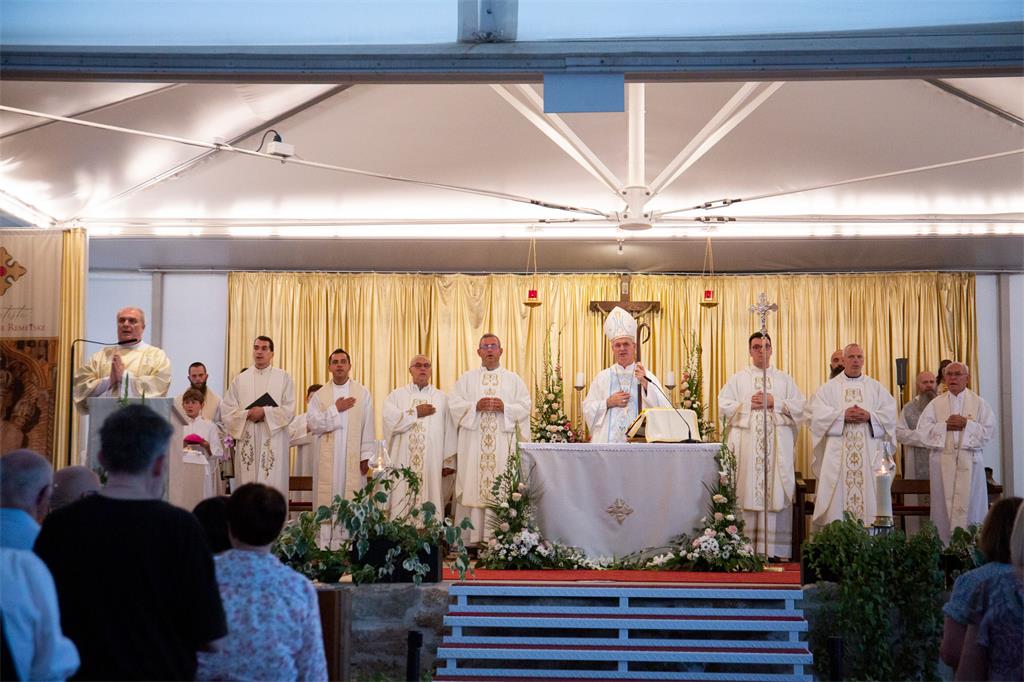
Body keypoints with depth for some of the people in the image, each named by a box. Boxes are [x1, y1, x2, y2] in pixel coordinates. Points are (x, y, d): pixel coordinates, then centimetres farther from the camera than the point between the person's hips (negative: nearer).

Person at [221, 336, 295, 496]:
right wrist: (247, 414, -10)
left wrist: (265, 412, -12)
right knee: (247, 484, -1)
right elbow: (227, 410, 5)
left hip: (273, 441, -2)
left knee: (273, 485, -7)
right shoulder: (240, 379, 13)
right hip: (247, 441, 2)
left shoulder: (283, 378, 7)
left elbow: (289, 409, -2)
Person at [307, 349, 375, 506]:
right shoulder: (320, 395, 7)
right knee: (327, 498, -2)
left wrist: (366, 456, -3)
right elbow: (312, 424, -3)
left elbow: (368, 428, 2)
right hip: (328, 459, 1)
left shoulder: (362, 393, 4)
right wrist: (335, 409, -8)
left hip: (353, 458, -1)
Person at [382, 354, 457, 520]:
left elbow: (449, 432, 6)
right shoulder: (397, 395, 10)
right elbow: (389, 419, -8)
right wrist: (416, 413, -5)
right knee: (401, 504, -5)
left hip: (432, 462, 0)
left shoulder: (442, 398, 11)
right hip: (403, 462, 0)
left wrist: (449, 462, 1)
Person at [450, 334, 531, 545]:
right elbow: (454, 404, 3)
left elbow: (525, 406, 4)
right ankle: (471, 538, -4)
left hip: (503, 443, 0)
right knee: (472, 486, -5)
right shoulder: (467, 379, 13)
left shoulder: (513, 380, 13)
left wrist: (505, 407, -12)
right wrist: (475, 406, -13)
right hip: (473, 444, 0)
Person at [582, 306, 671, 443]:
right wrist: (608, 403, -6)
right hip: (608, 442, 1)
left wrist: (645, 384, -16)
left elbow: (664, 409, -6)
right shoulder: (602, 377, 10)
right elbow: (587, 409, 9)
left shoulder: (647, 376, 6)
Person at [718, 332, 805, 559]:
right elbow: (724, 405, 2)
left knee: (776, 495, -4)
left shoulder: (785, 379, 15)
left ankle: (775, 548, -3)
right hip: (746, 446, -1)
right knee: (747, 493, -6)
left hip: (777, 446, 1)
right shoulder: (737, 379, 12)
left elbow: (800, 406, 5)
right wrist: (749, 404, -8)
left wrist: (775, 402, -6)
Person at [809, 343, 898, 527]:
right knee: (838, 494, -6)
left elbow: (890, 413, 4)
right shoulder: (829, 387, 9)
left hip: (868, 453, 1)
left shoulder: (876, 388, 13)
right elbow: (818, 414, -4)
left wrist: (869, 416, -12)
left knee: (868, 493, -3)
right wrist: (843, 415, -15)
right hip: (837, 454, -1)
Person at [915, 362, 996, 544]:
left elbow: (989, 430, -2)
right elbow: (922, 430, 1)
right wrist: (945, 426, -10)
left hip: (970, 462, -1)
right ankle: (944, 544, 2)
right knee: (945, 504, -1)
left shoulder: (979, 403, 7)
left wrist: (967, 424, -12)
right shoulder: (936, 403, 10)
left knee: (969, 505, -3)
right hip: (943, 459, 1)